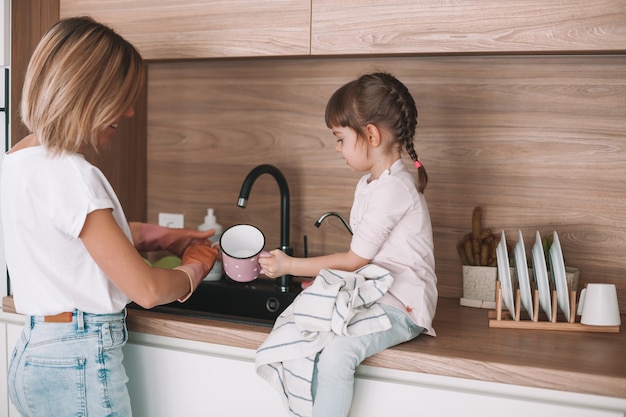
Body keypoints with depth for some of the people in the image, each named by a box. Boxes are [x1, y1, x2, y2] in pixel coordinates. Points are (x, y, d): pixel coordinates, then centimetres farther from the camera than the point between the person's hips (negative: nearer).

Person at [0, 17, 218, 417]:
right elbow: (146, 290, -20)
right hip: (80, 365, -9)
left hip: (35, 354, 9)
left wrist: (161, 235, 16)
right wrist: (195, 266, 0)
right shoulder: (68, 174, -22)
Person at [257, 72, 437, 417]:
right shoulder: (369, 184, 16)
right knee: (301, 333, -13)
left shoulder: (394, 188, -15)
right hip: (370, 295, 9)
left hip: (401, 308, -9)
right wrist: (323, 280, 3)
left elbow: (355, 260, -12)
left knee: (335, 354, -32)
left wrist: (289, 265, -4)